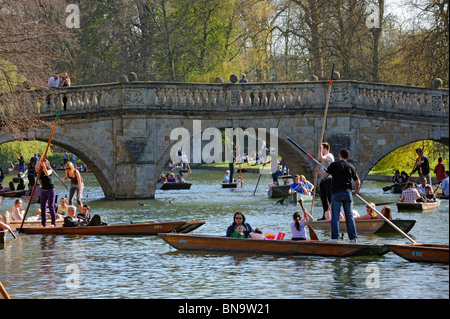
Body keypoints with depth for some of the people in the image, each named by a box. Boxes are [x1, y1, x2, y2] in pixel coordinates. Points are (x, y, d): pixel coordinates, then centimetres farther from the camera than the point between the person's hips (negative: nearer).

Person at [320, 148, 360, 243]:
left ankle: (334, 237, -7)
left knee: (335, 216, -1)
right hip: (347, 193, 3)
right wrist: (356, 191, 27)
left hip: (336, 193, -3)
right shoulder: (351, 167, 7)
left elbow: (324, 177, -4)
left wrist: (321, 171, 17)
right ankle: (353, 238, 8)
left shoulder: (334, 165, -2)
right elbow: (358, 182, 8)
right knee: (349, 216, 8)